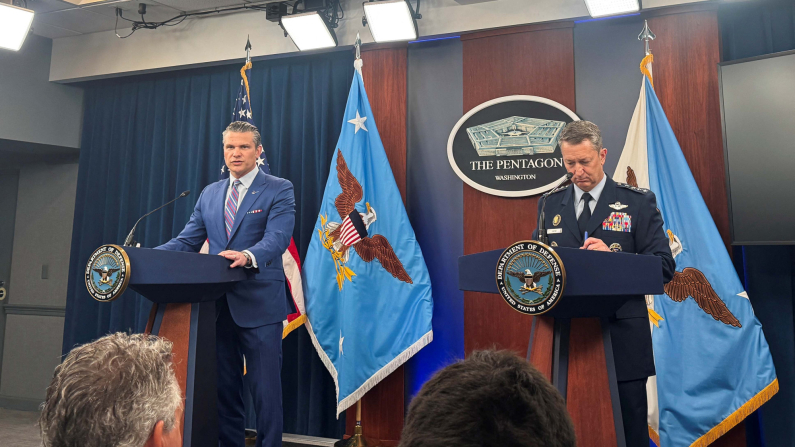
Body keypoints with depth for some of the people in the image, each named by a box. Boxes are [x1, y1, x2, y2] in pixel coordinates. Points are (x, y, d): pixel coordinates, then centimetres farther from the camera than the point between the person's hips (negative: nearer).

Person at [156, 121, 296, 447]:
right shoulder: (209, 194, 15)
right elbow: (187, 241, 12)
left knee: (265, 390, 0)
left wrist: (248, 256, -36)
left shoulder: (279, 190, -2)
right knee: (223, 389, 15)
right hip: (218, 305, 5)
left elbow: (277, 238, -16)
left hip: (259, 304, -5)